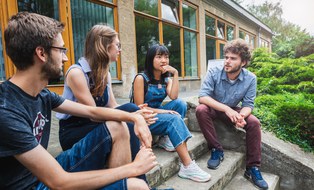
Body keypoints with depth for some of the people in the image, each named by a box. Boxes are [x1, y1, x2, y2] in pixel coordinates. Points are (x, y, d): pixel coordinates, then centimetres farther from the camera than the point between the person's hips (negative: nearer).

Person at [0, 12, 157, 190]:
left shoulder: (42, 94, -1)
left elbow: (92, 111, 7)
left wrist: (135, 117, -9)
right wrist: (133, 168, -25)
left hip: (46, 172, 8)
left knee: (117, 128, -1)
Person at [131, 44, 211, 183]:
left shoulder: (166, 79, 7)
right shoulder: (141, 78, -12)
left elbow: (174, 97, -14)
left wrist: (175, 74, -15)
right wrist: (161, 111, -25)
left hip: (158, 113, 6)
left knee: (180, 104, -20)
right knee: (173, 119, -31)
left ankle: (166, 138, -13)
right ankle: (187, 166, -32)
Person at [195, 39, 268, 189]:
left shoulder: (250, 78, -14)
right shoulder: (214, 72, -22)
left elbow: (248, 105, -13)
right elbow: (203, 96, -30)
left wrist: (241, 116, -37)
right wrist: (226, 109, -43)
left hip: (233, 110, 2)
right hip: (213, 108, -2)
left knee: (254, 123, -21)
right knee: (201, 110, -34)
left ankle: (252, 168, -4)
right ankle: (216, 150, -17)